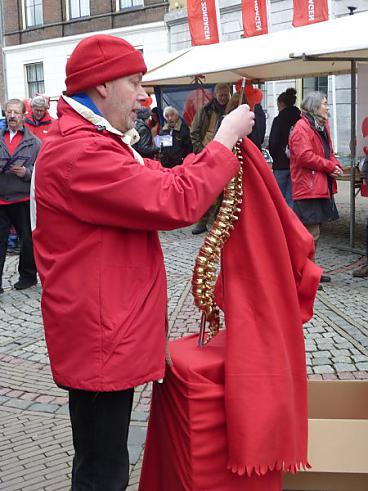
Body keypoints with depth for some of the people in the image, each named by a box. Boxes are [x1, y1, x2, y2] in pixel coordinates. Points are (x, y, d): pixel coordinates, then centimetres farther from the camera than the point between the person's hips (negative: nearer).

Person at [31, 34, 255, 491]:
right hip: (99, 338, -11)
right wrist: (225, 138, -14)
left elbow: (157, 181, 16)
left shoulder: (94, 141, 15)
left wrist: (221, 144, 5)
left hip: (111, 332, 11)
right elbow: (176, 202, -26)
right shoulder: (79, 153, -22)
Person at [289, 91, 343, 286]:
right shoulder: (302, 127, -12)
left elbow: (328, 152, 25)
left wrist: (336, 165, 3)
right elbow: (305, 156, -21)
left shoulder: (322, 126, 19)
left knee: (313, 232, 15)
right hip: (309, 188, -10)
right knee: (311, 233, -8)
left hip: (323, 187, 10)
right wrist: (330, 167, -15)